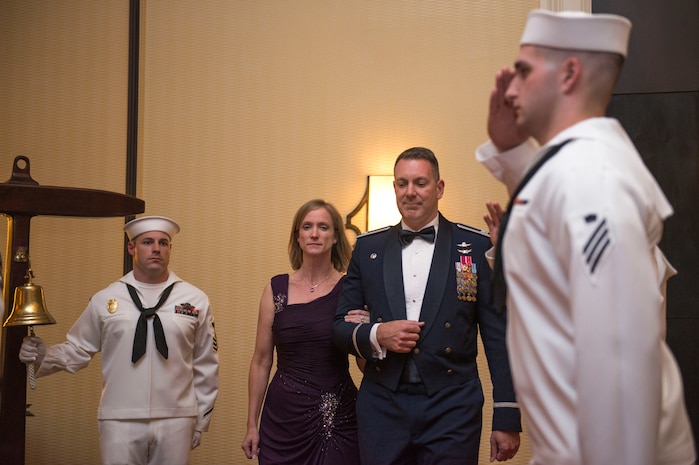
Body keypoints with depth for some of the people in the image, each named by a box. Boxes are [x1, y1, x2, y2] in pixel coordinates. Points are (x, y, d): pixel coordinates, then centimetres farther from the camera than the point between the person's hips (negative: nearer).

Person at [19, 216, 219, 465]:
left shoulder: (195, 300, 3)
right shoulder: (105, 299, 3)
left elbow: (205, 365, 6)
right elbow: (78, 349, 10)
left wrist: (201, 420, 8)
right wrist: (44, 357, -8)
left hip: (176, 421, 1)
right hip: (120, 420, 0)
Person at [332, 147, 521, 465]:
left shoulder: (476, 245, -1)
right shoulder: (368, 247, 7)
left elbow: (498, 336, -1)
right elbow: (340, 325, 10)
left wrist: (507, 419, -4)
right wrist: (376, 335, -11)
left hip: (452, 409, -2)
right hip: (381, 407, 2)